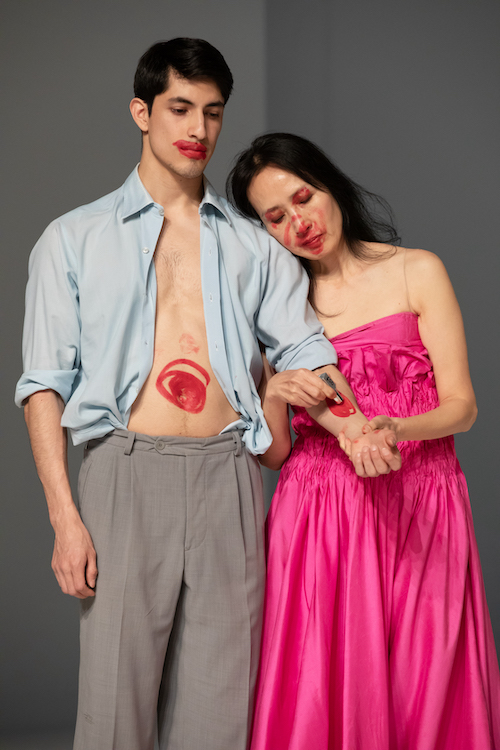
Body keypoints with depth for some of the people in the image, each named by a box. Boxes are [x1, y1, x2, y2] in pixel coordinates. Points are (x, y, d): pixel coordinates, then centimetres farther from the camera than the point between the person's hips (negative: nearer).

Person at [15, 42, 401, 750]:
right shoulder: (74, 240, 11)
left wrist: (357, 429, -10)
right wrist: (65, 518, -5)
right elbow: (45, 383, 5)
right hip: (126, 472, -2)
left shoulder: (252, 246, 18)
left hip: (228, 477, 2)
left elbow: (303, 352, 11)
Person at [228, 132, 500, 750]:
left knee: (423, 693, -1)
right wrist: (275, 394, -13)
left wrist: (394, 427, -20)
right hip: (318, 516, 1)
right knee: (319, 692, -2)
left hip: (419, 512, -1)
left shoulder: (416, 272, 5)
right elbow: (272, 452, 7)